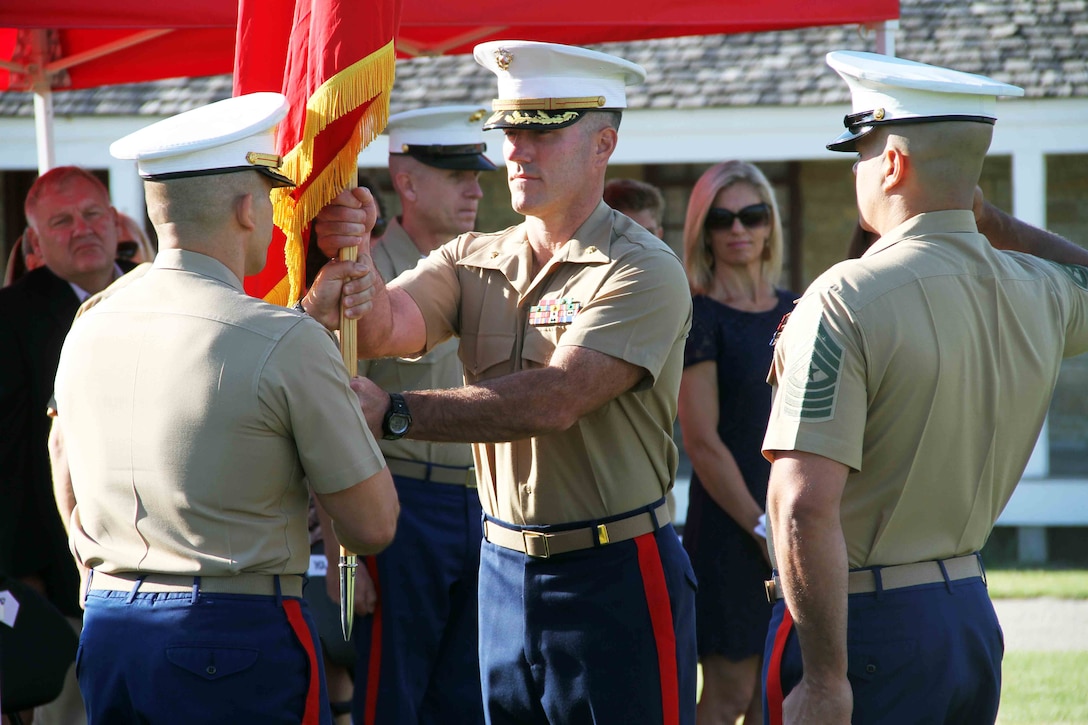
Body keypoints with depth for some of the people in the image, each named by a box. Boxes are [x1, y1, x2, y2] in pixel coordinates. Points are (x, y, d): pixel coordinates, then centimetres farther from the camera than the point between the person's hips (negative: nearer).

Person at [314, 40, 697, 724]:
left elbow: (552, 402, -24)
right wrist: (354, 253, -31)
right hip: (505, 568, 6)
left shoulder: (644, 271, -12)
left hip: (616, 574, -6)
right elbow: (388, 328, -9)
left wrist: (393, 411, -30)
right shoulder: (472, 261, 9)